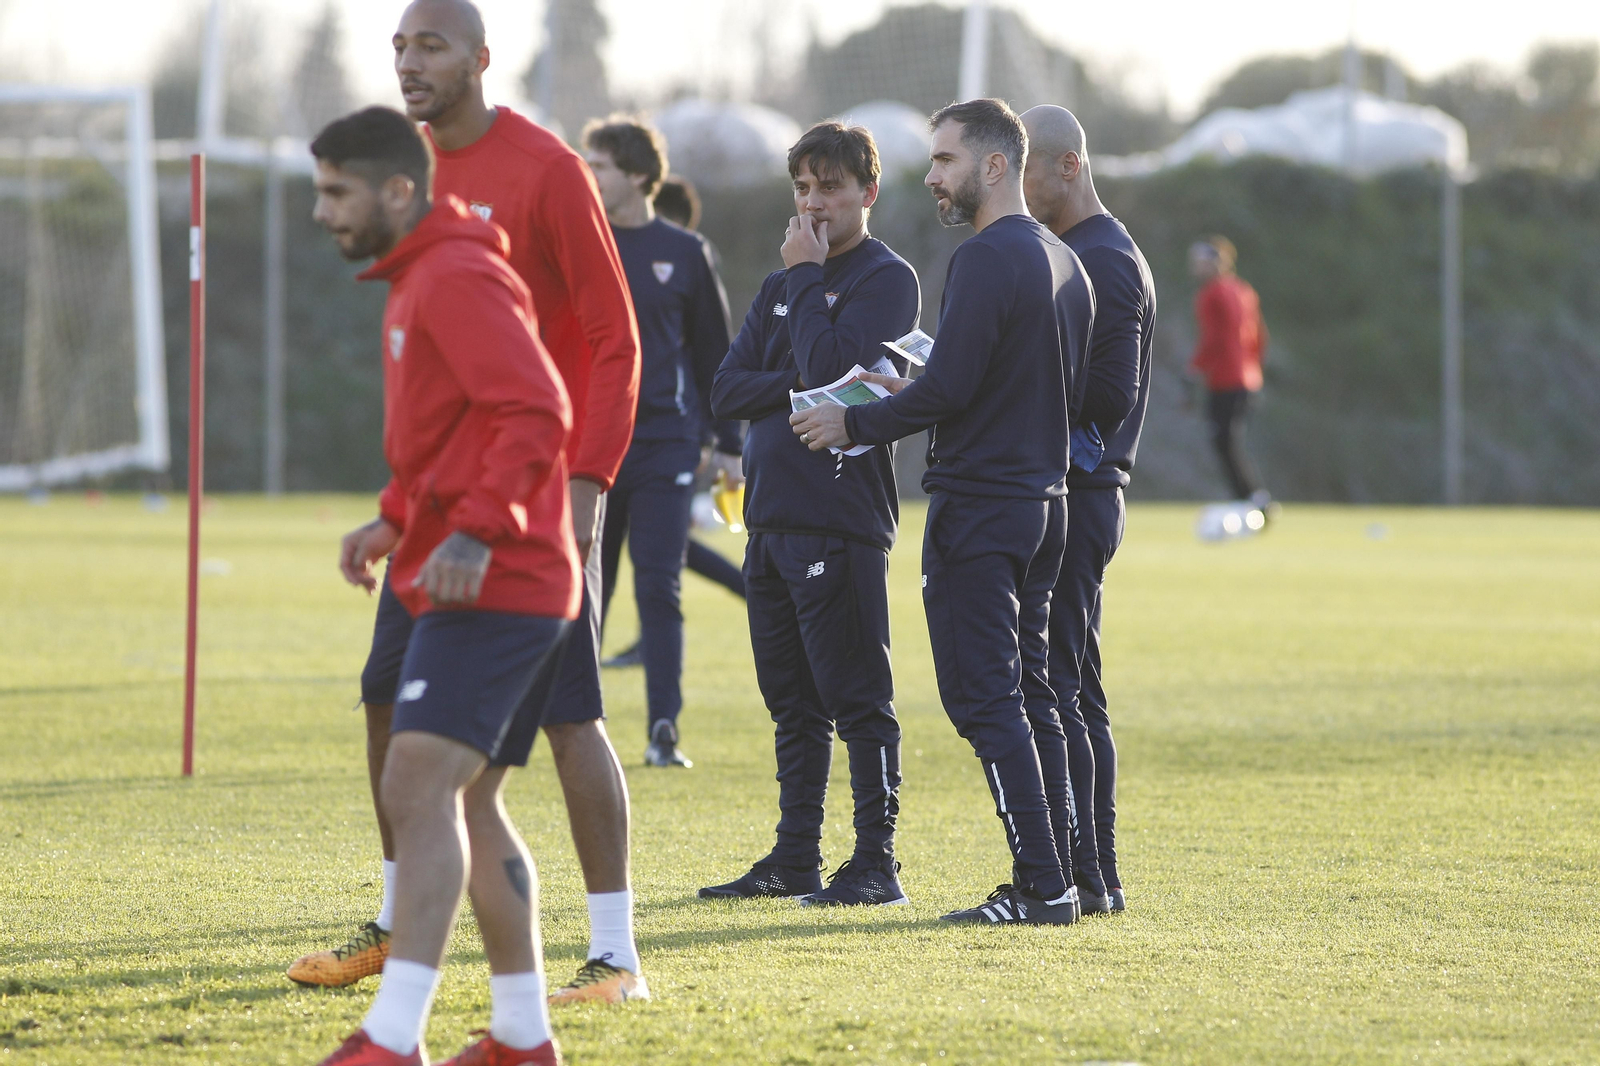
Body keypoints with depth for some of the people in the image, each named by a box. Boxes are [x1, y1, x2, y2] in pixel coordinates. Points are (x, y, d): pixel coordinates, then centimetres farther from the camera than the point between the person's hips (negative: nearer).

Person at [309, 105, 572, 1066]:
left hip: (490, 588, -11)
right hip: (506, 589, 11)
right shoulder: (421, 280, 20)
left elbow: (537, 412, -23)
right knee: (466, 806, 13)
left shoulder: (459, 278, -13)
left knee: (419, 790, -17)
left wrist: (477, 528, -29)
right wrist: (398, 520, 20)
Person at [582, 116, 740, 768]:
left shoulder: (683, 253, 5)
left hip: (665, 444, -1)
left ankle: (663, 731, -5)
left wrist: (727, 444, 8)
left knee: (660, 590, -5)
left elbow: (713, 353, 11)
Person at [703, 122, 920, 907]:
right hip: (772, 516, 8)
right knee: (792, 702, 12)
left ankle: (876, 862, -3)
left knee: (857, 698, -6)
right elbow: (727, 391, 8)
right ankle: (794, 859, 17)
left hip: (842, 520, -8)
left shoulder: (887, 279, -4)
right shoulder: (780, 286, 18)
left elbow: (830, 369, -18)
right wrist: (797, 385, -9)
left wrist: (806, 277, -9)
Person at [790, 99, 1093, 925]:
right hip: (1044, 500, 9)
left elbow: (949, 389, -21)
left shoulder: (987, 260, -15)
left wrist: (857, 424, -7)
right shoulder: (1064, 263, 14)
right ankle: (1054, 882, 12)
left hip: (978, 507, -9)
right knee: (1027, 695, 12)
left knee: (984, 699, -7)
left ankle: (1041, 887, -10)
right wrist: (917, 396, 22)